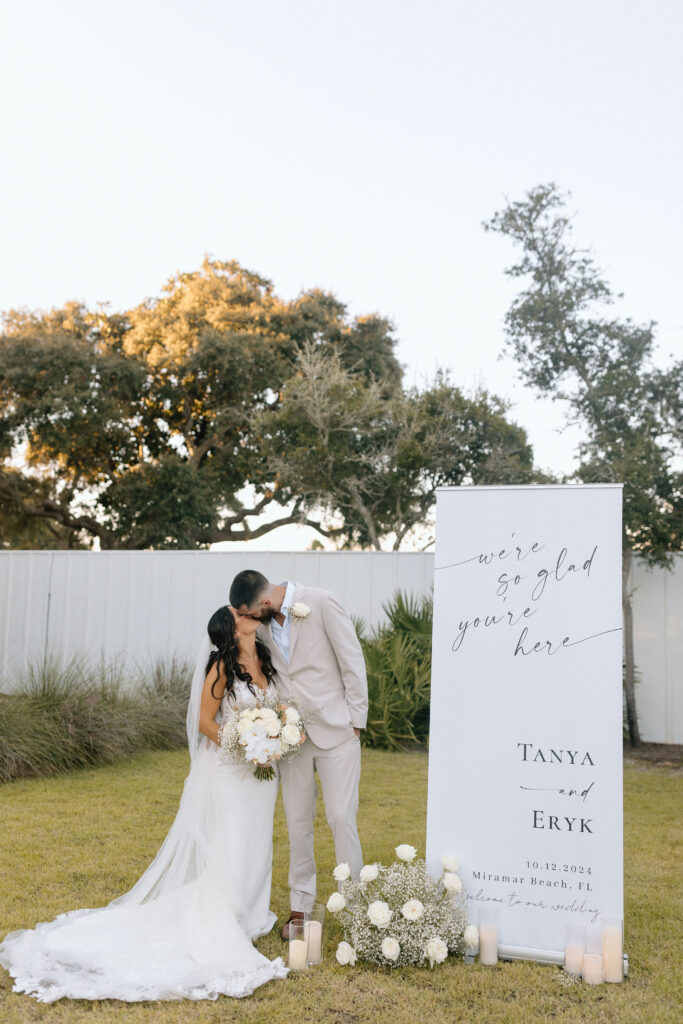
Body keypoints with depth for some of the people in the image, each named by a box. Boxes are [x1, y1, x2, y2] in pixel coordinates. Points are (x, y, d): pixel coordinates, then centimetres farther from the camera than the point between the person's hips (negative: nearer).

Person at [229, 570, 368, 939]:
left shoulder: (322, 604, -15)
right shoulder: (261, 621, 1)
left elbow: (353, 662, -11)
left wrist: (355, 723, -8)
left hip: (335, 730, -5)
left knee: (341, 817, -6)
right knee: (297, 821, 9)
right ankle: (300, 907, 21)